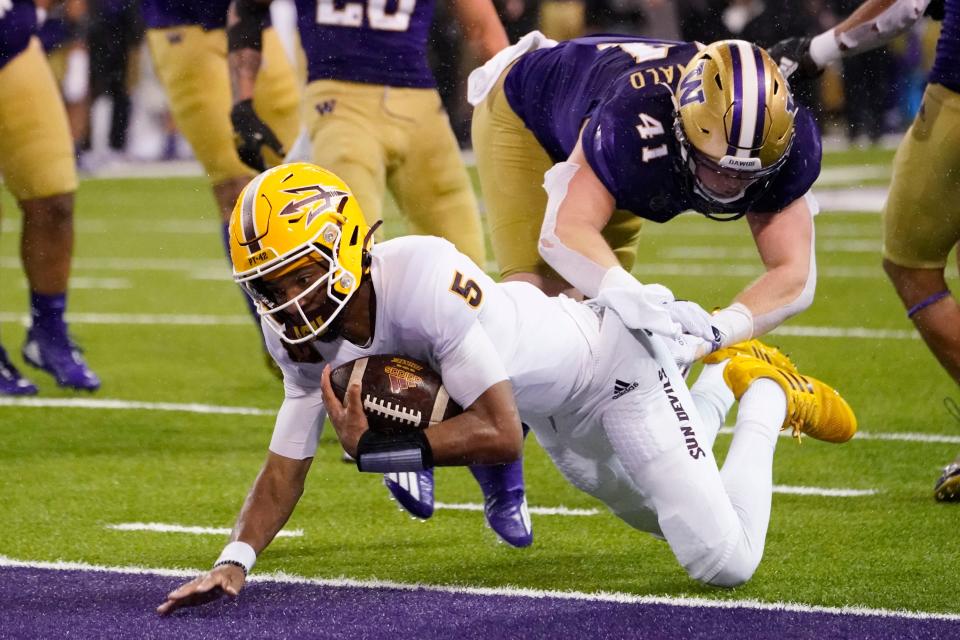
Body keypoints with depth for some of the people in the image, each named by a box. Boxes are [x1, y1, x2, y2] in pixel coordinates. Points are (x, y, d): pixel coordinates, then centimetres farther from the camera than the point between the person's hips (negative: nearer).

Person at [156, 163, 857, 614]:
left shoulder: (423, 276, -42)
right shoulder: (306, 339, -18)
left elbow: (500, 435, -39)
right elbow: (286, 466, -12)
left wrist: (373, 449, -38)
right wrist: (234, 561, -29)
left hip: (613, 356, -8)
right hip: (553, 410, 8)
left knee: (723, 562, -9)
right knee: (662, 513, 27)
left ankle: (769, 394, 15)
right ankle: (726, 376, 46)